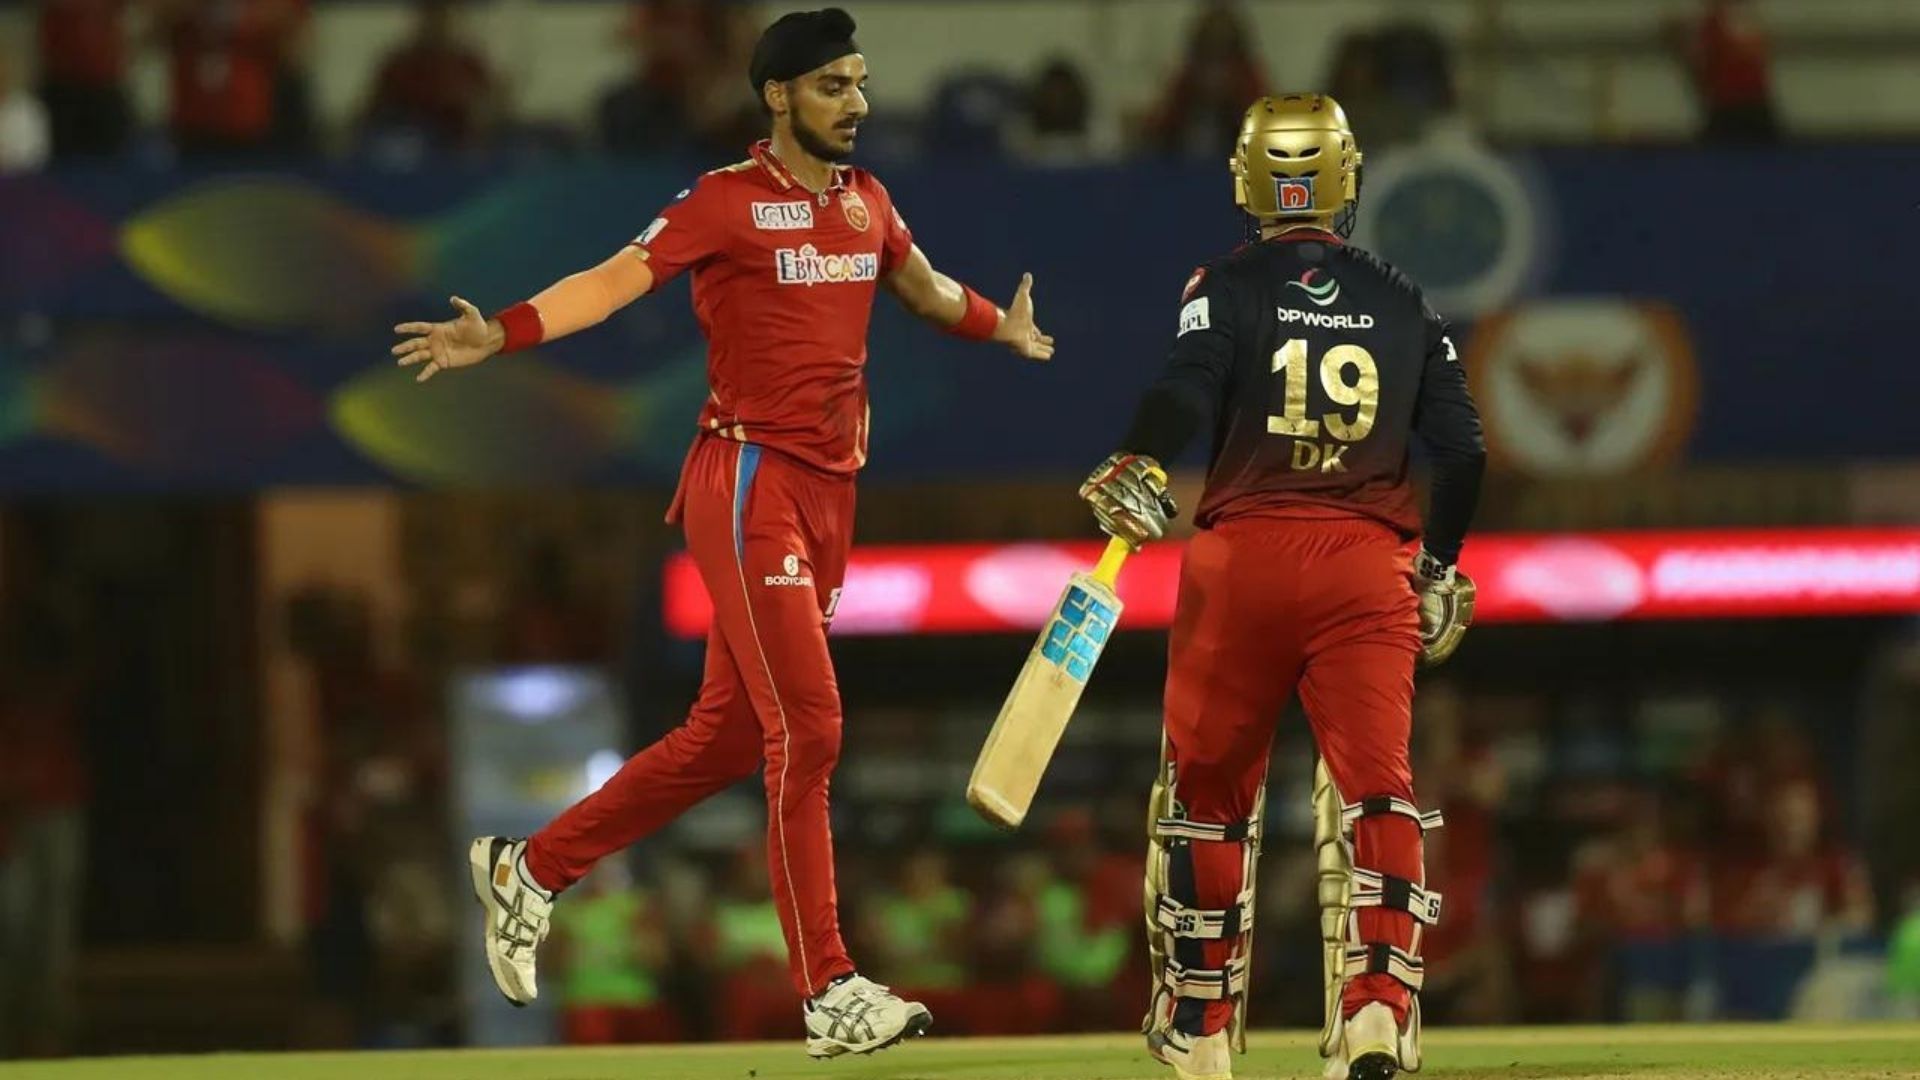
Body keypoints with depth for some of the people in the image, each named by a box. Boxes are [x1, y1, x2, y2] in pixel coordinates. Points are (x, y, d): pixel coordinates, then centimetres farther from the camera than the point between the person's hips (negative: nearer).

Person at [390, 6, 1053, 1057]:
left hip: (828, 494, 8)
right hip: (749, 484, -8)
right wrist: (500, 334, -33)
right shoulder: (729, 201, -8)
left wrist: (997, 325, 51)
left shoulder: (865, 202, 14)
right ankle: (829, 993, -10)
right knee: (806, 729, -12)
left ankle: (529, 870, 25)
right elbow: (616, 279, -19)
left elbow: (921, 284, 35)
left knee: (727, 736, 11)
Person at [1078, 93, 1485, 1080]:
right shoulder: (1404, 304, 12)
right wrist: (1439, 566, 23)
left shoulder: (1230, 287, 3)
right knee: (1375, 786, -4)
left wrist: (1137, 470, -30)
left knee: (1208, 788, 13)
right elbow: (1461, 449, 10)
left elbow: (1186, 389, -17)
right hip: (1367, 566, 1)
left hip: (1245, 555, -1)